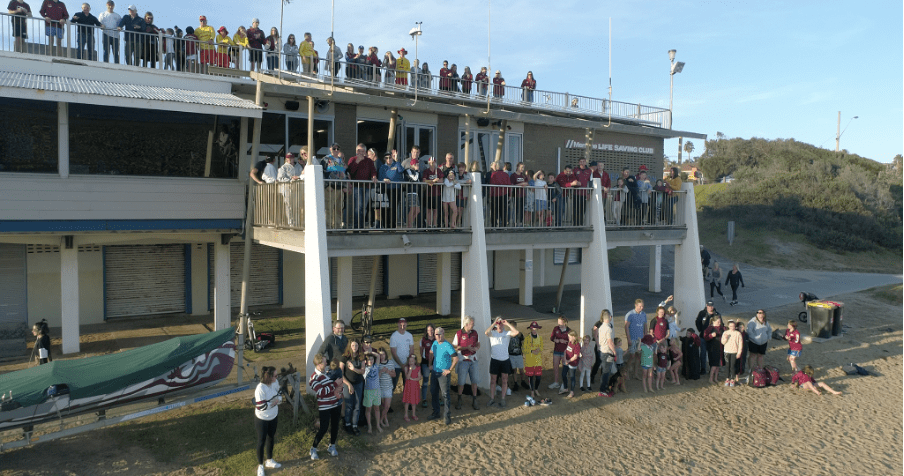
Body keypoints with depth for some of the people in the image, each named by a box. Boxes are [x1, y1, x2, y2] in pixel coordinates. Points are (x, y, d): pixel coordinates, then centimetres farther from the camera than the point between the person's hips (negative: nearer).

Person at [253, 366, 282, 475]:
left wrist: (278, 399, -19)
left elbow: (279, 394, 4)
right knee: (261, 441, 9)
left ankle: (269, 460, 44)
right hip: (262, 419, -6)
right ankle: (260, 465, 29)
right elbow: (260, 406, -28)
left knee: (271, 438, 22)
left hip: (273, 417, 6)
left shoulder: (275, 383, -12)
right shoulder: (260, 388, -31)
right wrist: (273, 402, -19)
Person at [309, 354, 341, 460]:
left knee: (335, 426, 13)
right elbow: (321, 392, -25)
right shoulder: (314, 377, -15)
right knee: (324, 428, -3)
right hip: (324, 407, -6)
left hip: (336, 404, 6)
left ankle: (332, 446, 31)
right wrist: (335, 384, -25)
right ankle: (313, 449, 16)